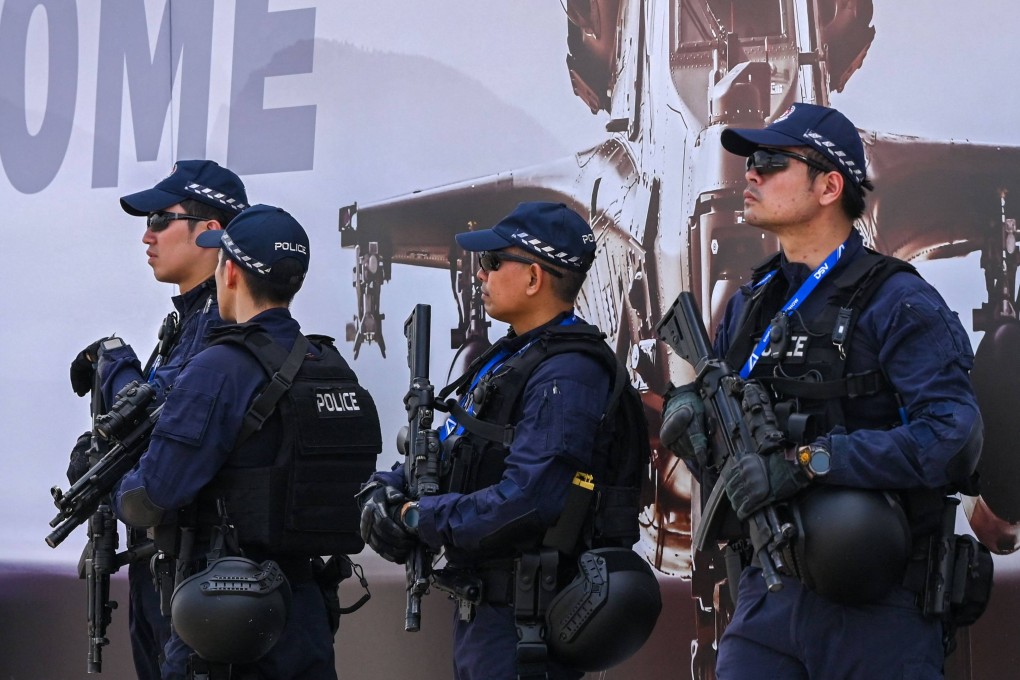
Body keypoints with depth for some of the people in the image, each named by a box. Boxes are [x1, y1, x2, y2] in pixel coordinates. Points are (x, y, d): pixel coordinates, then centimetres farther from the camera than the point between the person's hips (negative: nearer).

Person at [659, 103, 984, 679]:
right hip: (769, 594, 6)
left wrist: (808, 460, -25)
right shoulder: (751, 303, 12)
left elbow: (953, 438, -22)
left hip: (877, 604, -5)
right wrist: (687, 408, -3)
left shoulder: (896, 302, -10)